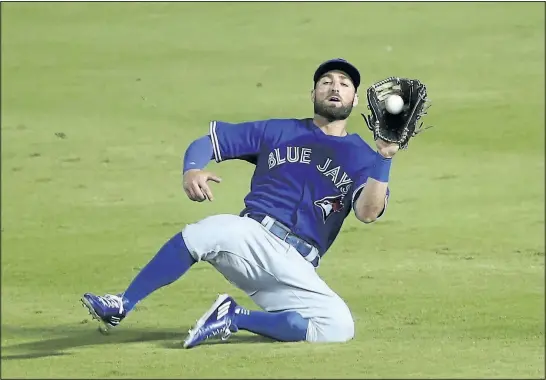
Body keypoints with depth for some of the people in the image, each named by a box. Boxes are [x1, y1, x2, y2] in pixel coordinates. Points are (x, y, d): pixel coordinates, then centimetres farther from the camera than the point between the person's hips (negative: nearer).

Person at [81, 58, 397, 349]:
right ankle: (121, 306, -29)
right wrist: (192, 170, -9)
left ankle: (236, 319, -13)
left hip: (297, 271, 1)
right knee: (211, 231, -36)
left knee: (339, 328, -25)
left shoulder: (361, 157, 14)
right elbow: (207, 142, 15)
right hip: (252, 237, -1)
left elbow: (368, 213, -4)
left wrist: (384, 158, -17)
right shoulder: (278, 132, 16)